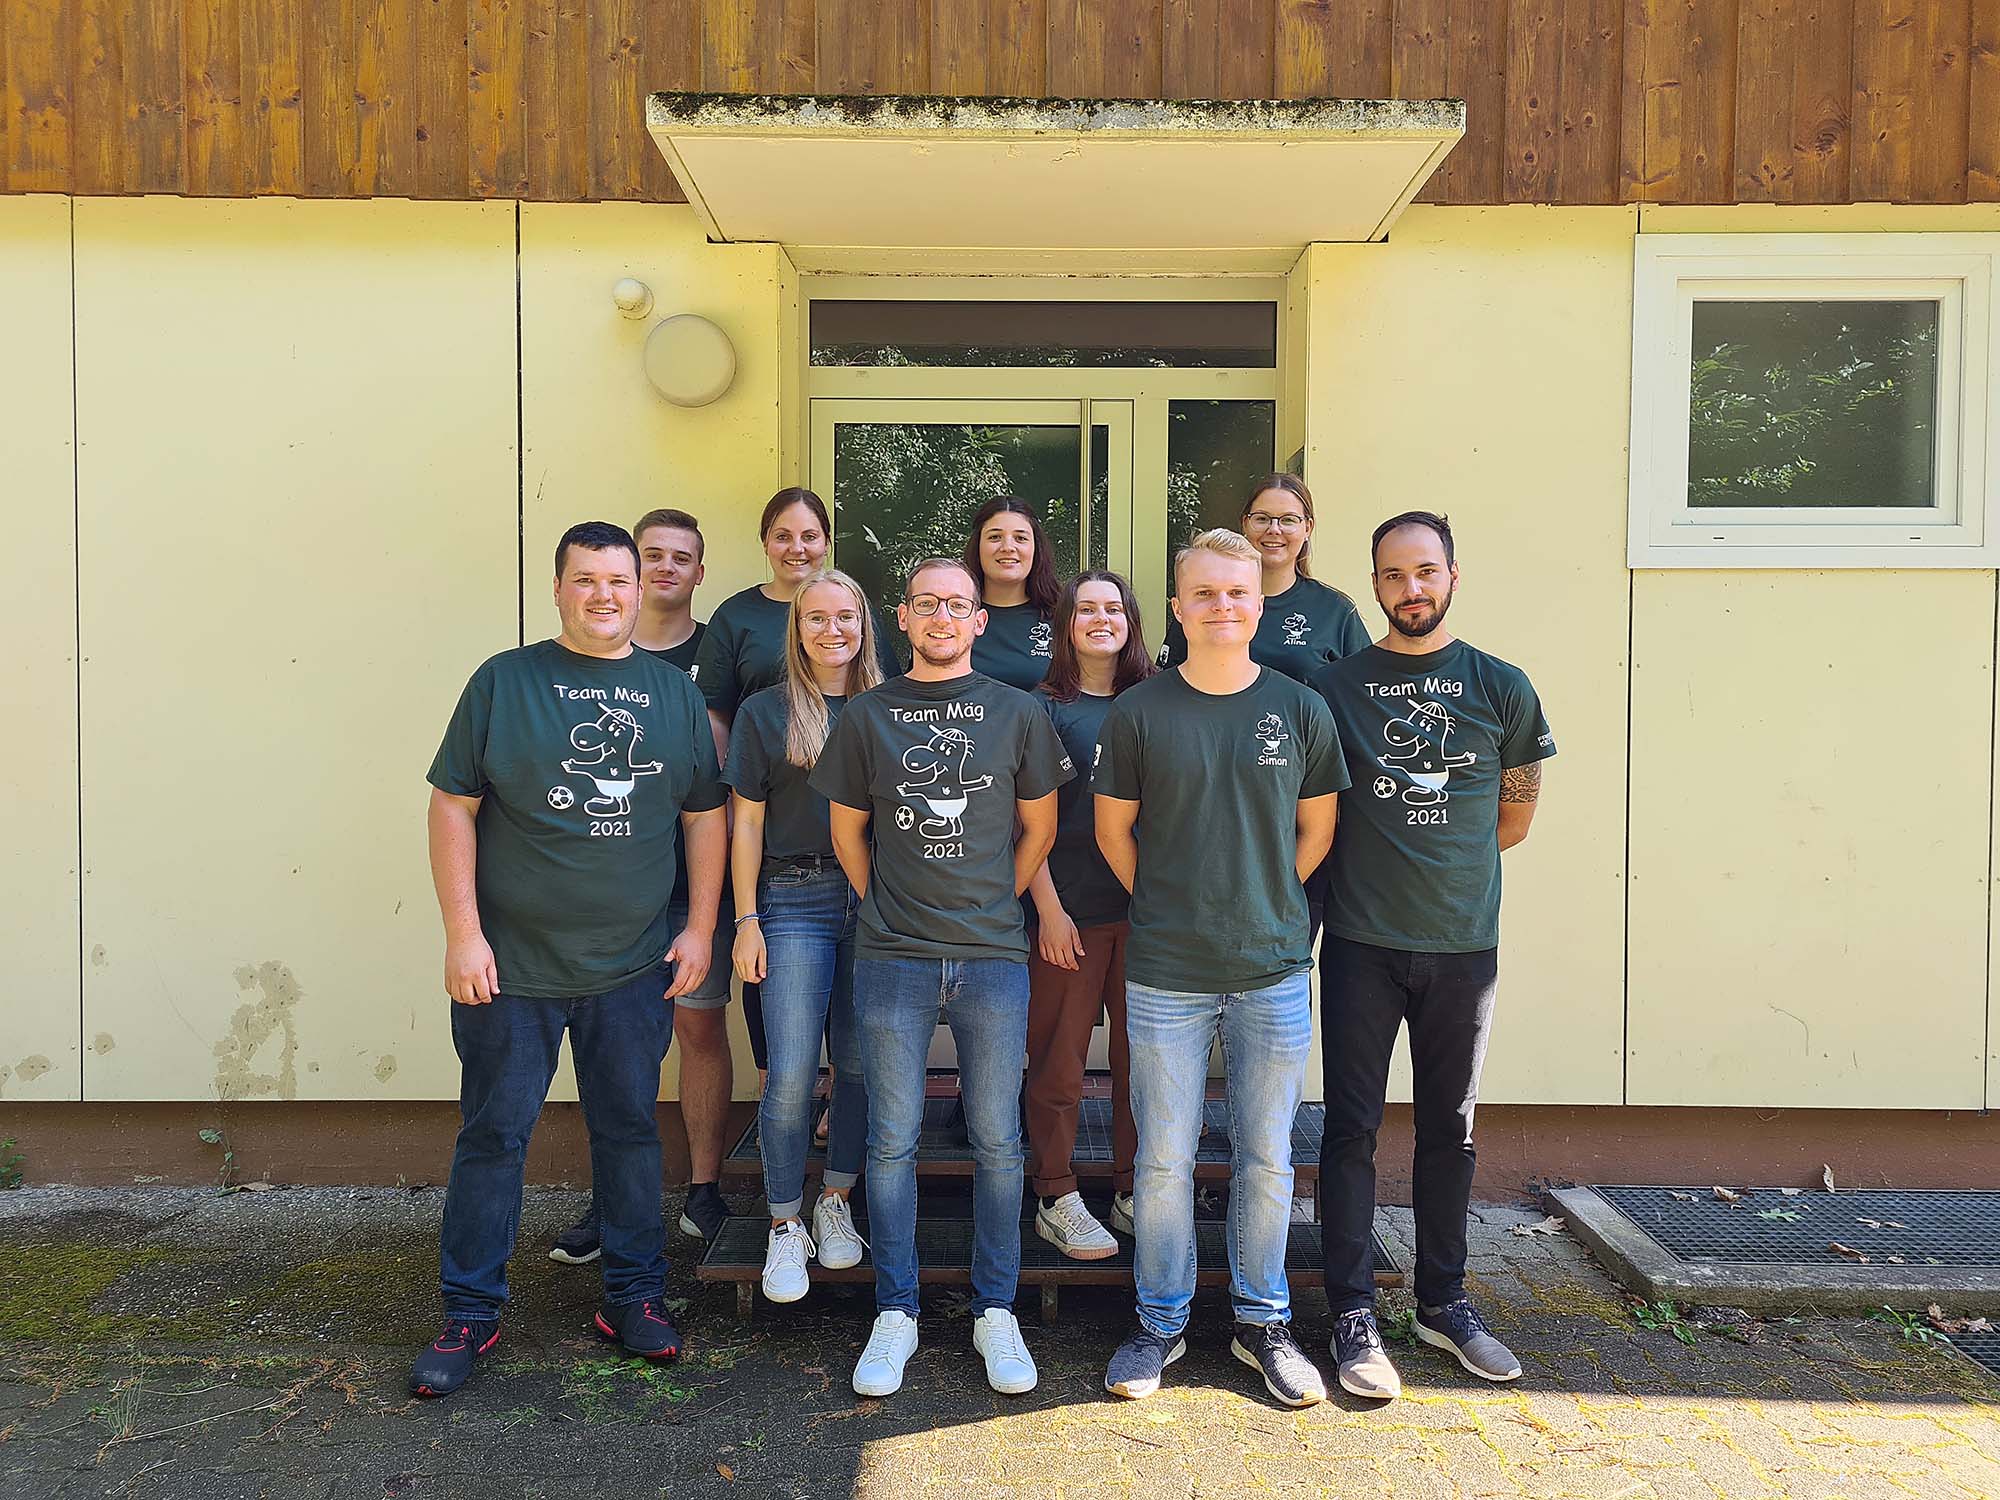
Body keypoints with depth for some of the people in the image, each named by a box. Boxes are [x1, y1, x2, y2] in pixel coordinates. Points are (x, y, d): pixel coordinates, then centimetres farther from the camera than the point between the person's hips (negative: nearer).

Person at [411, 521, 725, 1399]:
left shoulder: (675, 693, 7)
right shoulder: (504, 682, -1)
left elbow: (705, 814, 9)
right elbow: (452, 805, -2)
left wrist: (700, 926, 2)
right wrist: (462, 932, -8)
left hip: (635, 967, 2)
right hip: (511, 966, -2)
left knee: (629, 1131, 12)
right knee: (492, 1136, 8)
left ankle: (634, 1295, 27)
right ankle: (471, 1312, 24)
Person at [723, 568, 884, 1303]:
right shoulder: (765, 711, 4)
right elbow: (746, 823, 3)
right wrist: (747, 919, -3)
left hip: (873, 903, 2)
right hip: (794, 902, -2)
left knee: (860, 1063, 5)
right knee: (792, 1072, -5)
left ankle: (834, 1204, 24)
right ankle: (785, 1227, 12)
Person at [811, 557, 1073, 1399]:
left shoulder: (1017, 714, 4)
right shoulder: (867, 716, 5)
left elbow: (1038, 828, 11)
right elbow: (847, 831, 12)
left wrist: (992, 907, 8)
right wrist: (891, 909, 9)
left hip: (993, 958, 0)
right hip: (892, 960, 0)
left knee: (998, 1141, 6)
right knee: (892, 1139, 6)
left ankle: (995, 1312, 22)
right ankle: (895, 1314, 21)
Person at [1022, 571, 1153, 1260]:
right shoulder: (1045, 707, -1)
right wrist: (1048, 908, -10)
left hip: (1145, 907, 4)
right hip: (1069, 909, -3)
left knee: (1141, 1055, 9)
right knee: (1059, 1060, 3)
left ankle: (1134, 1190, 22)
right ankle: (1056, 1200, 16)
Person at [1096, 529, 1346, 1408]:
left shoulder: (1300, 709, 1)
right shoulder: (1139, 712, -3)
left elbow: (1317, 828, 10)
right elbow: (1113, 830, 5)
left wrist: (1265, 904, 7)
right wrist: (1169, 907, 4)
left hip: (1274, 972, 1)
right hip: (1165, 975, -1)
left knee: (1266, 1158, 12)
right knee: (1163, 1159, 8)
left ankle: (1262, 1322, 30)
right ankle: (1161, 1322, 27)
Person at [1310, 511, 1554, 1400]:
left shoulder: (1501, 689, 3)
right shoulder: (1334, 687, 0)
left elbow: (1515, 816, 11)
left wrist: (1438, 862, 10)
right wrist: (1380, 867, 5)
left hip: (1464, 944, 2)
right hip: (1361, 945, -1)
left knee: (1451, 1128, 13)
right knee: (1352, 1127, 1)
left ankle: (1443, 1301, 28)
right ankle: (1353, 1315, 12)